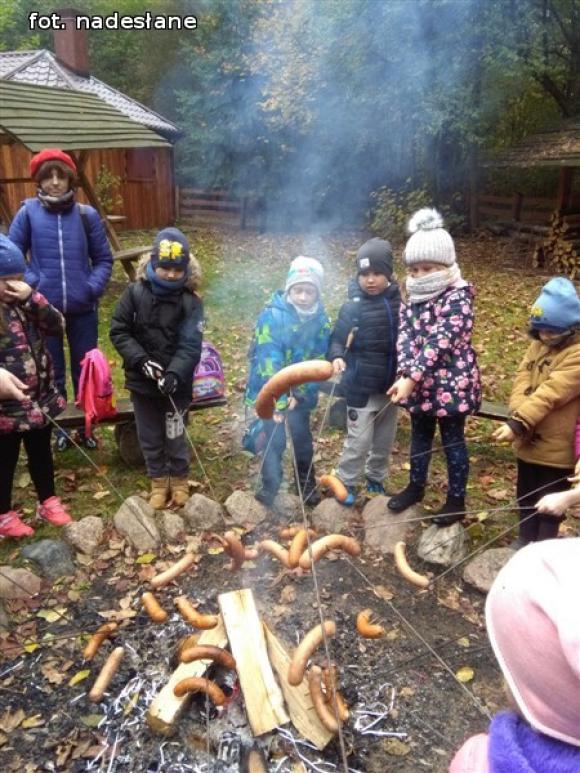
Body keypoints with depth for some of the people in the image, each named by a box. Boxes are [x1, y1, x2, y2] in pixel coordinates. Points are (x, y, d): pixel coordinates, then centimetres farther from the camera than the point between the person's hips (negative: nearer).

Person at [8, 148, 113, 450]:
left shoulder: (87, 215, -4)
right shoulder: (28, 213, -6)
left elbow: (104, 259, 4)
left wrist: (93, 288, -9)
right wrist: (31, 283, -11)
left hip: (83, 309, 1)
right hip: (44, 309, 0)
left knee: (86, 371, 12)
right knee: (52, 373, 12)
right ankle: (60, 427, 30)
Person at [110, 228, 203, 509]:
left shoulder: (190, 302, -10)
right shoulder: (135, 293, -5)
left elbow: (190, 346, -17)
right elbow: (118, 332, -4)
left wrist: (174, 374, -31)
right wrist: (141, 360, -17)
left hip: (176, 384, -2)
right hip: (142, 381, 2)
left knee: (175, 435, 11)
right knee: (150, 437, 15)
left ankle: (180, 479, 35)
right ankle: (159, 480, 36)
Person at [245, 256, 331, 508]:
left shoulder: (321, 321, -6)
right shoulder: (272, 316, -20)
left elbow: (317, 362, -4)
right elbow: (269, 361, -25)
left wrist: (299, 393, -14)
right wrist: (278, 400, -30)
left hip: (301, 393, 3)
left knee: (302, 438, 14)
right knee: (274, 440, 2)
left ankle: (307, 483, 34)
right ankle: (269, 486, 22)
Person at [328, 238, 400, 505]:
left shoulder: (398, 302, -1)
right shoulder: (353, 306, -13)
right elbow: (337, 339, -11)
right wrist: (337, 357, -31)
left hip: (390, 385, 5)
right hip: (361, 386, -4)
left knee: (384, 439, 18)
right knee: (359, 440, 1)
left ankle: (375, 478, 39)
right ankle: (346, 482, 23)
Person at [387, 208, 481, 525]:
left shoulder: (458, 297, -17)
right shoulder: (413, 297, 4)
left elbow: (440, 342, -26)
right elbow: (405, 335, -6)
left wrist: (411, 378, -31)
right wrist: (405, 374, -22)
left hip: (450, 383, -6)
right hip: (418, 382, 6)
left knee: (452, 441, 9)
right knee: (420, 436, 22)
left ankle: (456, 499, 26)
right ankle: (416, 486, 41)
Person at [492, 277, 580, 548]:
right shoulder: (538, 345, 4)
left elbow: (550, 394, -27)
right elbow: (521, 381, -4)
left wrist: (518, 423, -33)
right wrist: (518, 414, -21)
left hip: (557, 448, -7)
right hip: (528, 441, 7)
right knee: (525, 498, 23)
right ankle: (525, 541, 43)